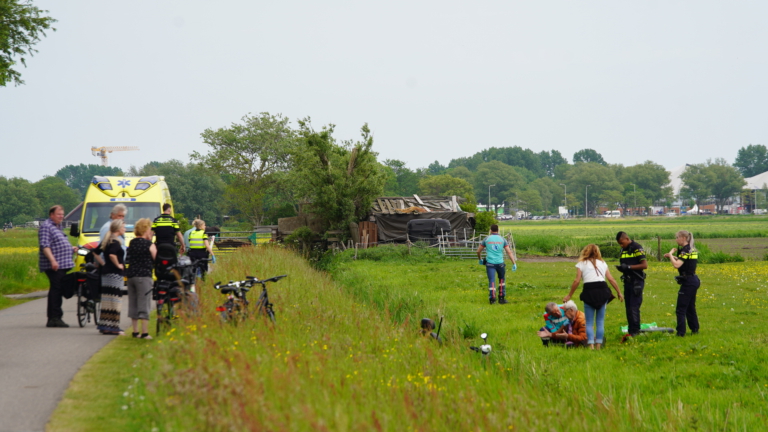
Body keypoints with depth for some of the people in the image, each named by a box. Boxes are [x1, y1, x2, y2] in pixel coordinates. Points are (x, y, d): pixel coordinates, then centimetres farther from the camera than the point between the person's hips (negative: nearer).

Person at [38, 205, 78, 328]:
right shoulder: (46, 227, -8)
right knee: (56, 289, -13)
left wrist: (71, 248, 20)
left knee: (56, 291, 10)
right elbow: (45, 246, -18)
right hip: (54, 266, -10)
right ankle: (55, 318, -14)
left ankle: (52, 319, 13)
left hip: (62, 265, 10)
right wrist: (52, 260, -28)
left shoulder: (58, 227, 23)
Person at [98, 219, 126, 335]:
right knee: (115, 300, -7)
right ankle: (113, 327, -8)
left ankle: (104, 326, 14)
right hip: (115, 274, -9)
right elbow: (112, 255, -30)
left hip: (106, 272, 9)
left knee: (106, 300, 11)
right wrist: (118, 265, -16)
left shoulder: (107, 241, 14)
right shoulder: (116, 242, -14)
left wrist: (102, 263, 17)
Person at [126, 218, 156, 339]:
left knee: (133, 304, 13)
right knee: (144, 304, -3)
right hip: (144, 275, -6)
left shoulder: (132, 243, 10)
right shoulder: (149, 245, -9)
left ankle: (135, 331, 17)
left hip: (131, 275, 6)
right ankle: (144, 332, -5)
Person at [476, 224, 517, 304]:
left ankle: (492, 297, -18)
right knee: (502, 279, 19)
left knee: (492, 280, -2)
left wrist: (480, 259, 30)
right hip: (500, 263, 1)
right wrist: (514, 264, -2)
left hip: (490, 263, -1)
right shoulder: (502, 239, 6)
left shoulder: (487, 239, 6)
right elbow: (509, 252, -1)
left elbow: (478, 251, 11)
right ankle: (501, 298, 16)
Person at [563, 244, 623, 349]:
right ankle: (598, 345, 5)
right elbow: (611, 279, 12)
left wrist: (569, 295, 9)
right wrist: (619, 292, 19)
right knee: (600, 321, 9)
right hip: (602, 291, 2)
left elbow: (577, 281, 2)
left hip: (589, 291, -2)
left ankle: (591, 345, -12)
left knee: (589, 322, 2)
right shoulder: (602, 263, 18)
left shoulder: (581, 264, 10)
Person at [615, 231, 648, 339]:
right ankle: (630, 330, 12)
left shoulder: (637, 248, -10)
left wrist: (628, 267, -19)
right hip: (627, 281, 8)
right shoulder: (623, 250, 14)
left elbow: (644, 265, -15)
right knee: (628, 307, 7)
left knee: (634, 307, -10)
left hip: (636, 281, -8)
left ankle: (635, 331, -6)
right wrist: (621, 267, -1)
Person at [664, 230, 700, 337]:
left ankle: (681, 332, -8)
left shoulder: (685, 250, -17)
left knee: (681, 309, -6)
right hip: (694, 281, 10)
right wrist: (673, 256, 12)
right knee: (691, 307, 19)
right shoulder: (692, 249, 12)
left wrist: (671, 254, -11)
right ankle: (695, 329, 24)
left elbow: (676, 265, -26)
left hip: (688, 282, -10)